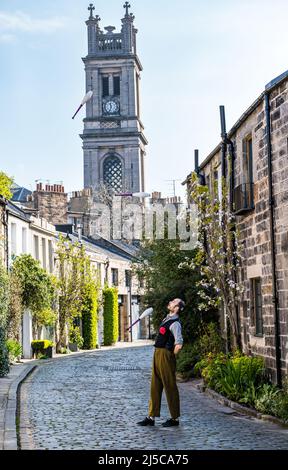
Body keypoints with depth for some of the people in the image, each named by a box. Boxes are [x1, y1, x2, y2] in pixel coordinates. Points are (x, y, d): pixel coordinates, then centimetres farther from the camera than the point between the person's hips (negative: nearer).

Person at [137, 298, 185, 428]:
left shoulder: (175, 323, -16)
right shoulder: (167, 319, 13)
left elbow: (179, 344, -26)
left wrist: (171, 356, -12)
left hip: (166, 356, -9)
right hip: (158, 354, 9)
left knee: (170, 387, 0)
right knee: (155, 386, 11)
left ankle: (175, 418, 10)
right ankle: (151, 417, 17)